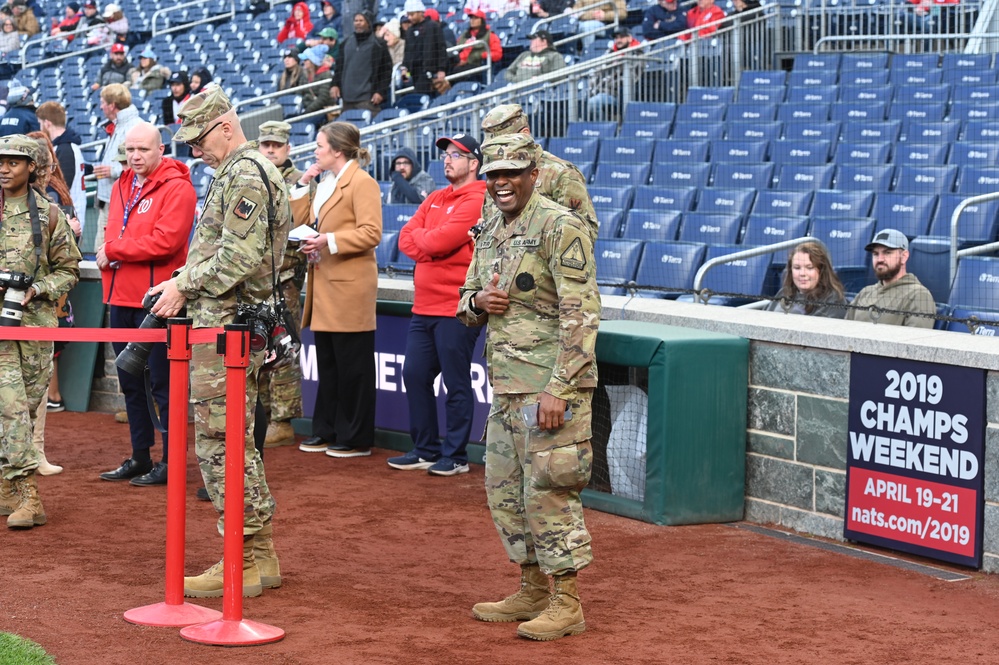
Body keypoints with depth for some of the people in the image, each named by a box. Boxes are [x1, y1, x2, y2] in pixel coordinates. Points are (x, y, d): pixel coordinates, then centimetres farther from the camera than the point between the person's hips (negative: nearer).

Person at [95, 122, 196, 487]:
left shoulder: (177, 188, -10)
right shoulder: (121, 187, 15)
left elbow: (166, 241, -20)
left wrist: (113, 249, -13)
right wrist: (108, 256, -4)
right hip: (121, 298, 8)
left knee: (162, 384, -3)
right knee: (130, 384, 15)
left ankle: (171, 461, 4)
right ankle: (139, 458, 24)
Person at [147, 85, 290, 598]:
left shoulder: (245, 175, -14)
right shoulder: (236, 174, 20)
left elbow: (238, 258, -22)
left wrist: (183, 286, -15)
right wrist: (183, 282, 10)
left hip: (225, 328, -11)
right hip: (228, 327, 11)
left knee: (220, 445, -8)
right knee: (238, 444, 14)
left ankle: (241, 566, -5)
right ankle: (260, 556, 19)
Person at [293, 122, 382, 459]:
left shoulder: (361, 183, -10)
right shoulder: (324, 184, 17)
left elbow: (371, 233, -19)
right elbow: (300, 220, 17)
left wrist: (329, 240, -23)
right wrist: (303, 186, 8)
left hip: (349, 288, -9)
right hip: (324, 286, 9)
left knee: (352, 367, -2)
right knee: (327, 364, 14)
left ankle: (356, 439, 4)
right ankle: (326, 431, 21)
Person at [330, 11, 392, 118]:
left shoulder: (377, 44, -1)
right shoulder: (346, 43, 15)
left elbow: (386, 69, -2)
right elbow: (339, 66, 22)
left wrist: (380, 92, -8)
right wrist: (335, 84, 10)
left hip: (367, 99, -5)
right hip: (347, 97, 5)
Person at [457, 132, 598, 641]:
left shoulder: (560, 227, -12)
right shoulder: (490, 232, 15)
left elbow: (580, 314, -17)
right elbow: (465, 303, 23)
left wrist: (558, 389, -23)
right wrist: (478, 301, -4)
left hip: (548, 386, -9)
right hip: (505, 386, 9)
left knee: (548, 492, -6)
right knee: (504, 490, 14)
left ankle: (566, 603, 3)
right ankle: (532, 591, 26)